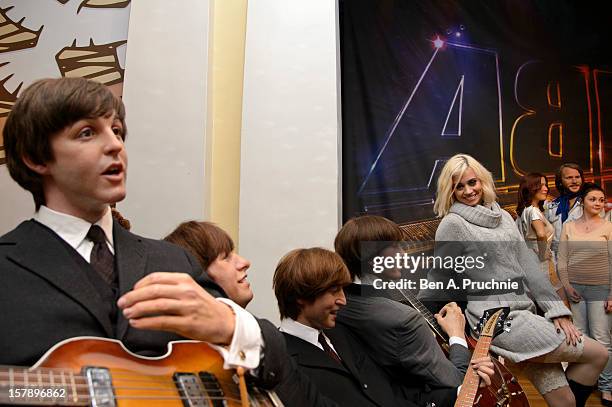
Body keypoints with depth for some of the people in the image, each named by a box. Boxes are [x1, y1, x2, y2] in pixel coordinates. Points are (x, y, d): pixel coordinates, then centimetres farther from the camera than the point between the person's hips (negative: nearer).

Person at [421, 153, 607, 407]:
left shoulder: (502, 216, 13)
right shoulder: (452, 224, -8)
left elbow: (527, 264, 8)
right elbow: (438, 280, -2)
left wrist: (556, 310, 1)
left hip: (524, 314, 6)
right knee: (597, 354, -3)